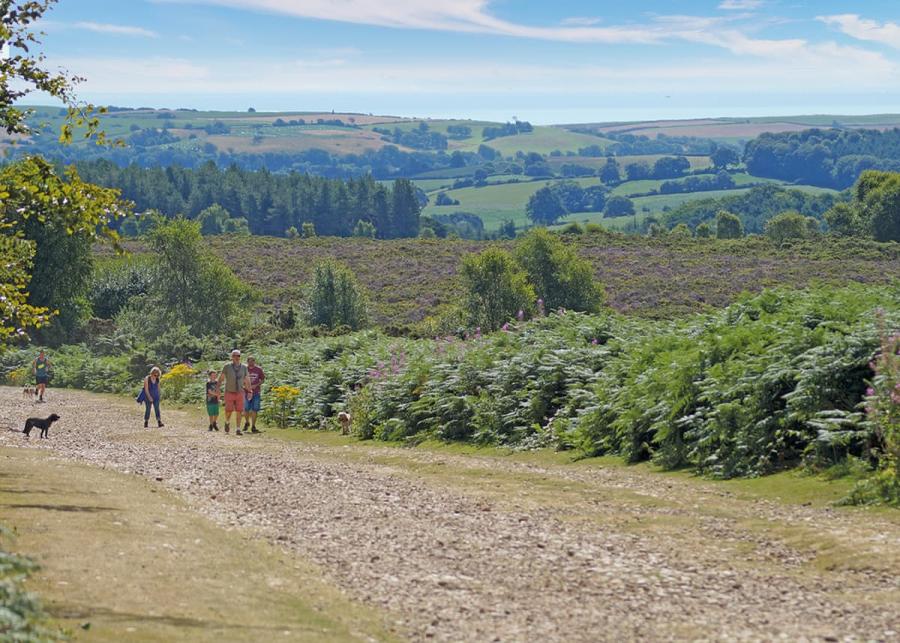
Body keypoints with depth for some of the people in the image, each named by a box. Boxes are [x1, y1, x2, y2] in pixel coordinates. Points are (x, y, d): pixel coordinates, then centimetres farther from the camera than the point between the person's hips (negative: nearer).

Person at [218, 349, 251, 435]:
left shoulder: (244, 367, 5)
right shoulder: (227, 366, -2)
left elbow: (247, 380, 12)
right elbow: (221, 378, 2)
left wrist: (249, 391, 12)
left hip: (240, 392, 2)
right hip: (229, 392, -2)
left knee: (239, 411, -4)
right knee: (229, 410, -5)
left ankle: (238, 429, 2)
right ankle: (227, 422, 26)